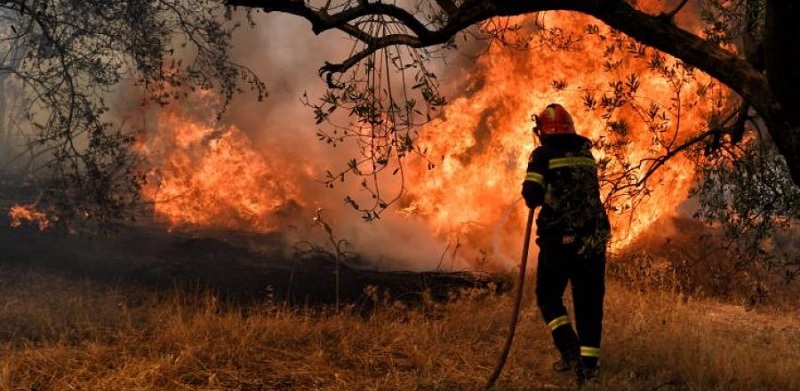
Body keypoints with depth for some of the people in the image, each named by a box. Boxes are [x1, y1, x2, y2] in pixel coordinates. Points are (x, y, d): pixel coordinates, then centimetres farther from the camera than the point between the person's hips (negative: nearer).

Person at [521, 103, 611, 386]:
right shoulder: (586, 154, 11)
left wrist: (534, 200, 6)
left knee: (548, 296, 13)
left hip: (559, 238, -4)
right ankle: (588, 363, 9)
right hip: (592, 238, 4)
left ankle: (570, 350, -2)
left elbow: (532, 194, -15)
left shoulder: (544, 155, -5)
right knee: (588, 301, 10)